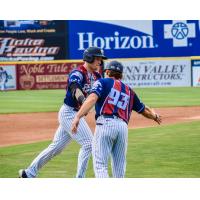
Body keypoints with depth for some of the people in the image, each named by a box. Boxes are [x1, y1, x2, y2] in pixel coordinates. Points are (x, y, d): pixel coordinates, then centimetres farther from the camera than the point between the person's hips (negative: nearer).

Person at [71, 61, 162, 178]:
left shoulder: (103, 82, 13)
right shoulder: (129, 90, 26)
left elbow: (92, 99, -6)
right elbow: (144, 110, 34)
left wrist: (78, 117, -17)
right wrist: (155, 116, 56)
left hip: (105, 124, -4)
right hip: (123, 126, 4)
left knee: (100, 163, -8)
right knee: (119, 163, 15)